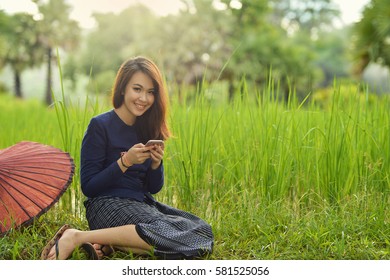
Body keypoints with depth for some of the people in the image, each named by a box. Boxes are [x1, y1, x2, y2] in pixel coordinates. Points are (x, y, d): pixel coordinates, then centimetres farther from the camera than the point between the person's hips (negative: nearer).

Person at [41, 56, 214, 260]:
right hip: (107, 205, -7)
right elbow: (88, 187, -9)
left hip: (143, 204, 7)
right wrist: (125, 162, -19)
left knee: (202, 231, -15)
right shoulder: (100, 125, -7)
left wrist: (156, 163, -8)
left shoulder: (148, 129, 11)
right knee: (172, 235, -31)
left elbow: (154, 188, 13)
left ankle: (110, 244, -15)